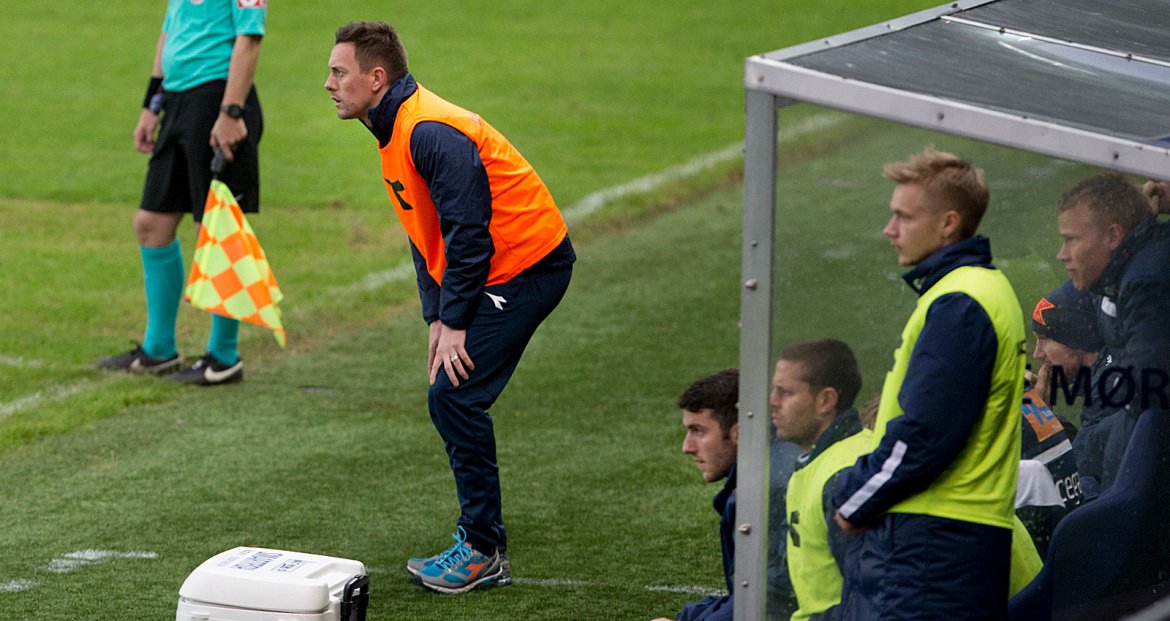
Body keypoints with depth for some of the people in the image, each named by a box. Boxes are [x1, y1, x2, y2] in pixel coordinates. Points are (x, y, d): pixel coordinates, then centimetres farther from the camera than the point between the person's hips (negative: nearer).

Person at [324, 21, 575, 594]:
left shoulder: (431, 132, -21)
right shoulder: (393, 134, 12)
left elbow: (467, 231, -22)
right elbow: (427, 236, 18)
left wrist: (455, 323, -17)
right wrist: (438, 319, 9)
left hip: (525, 265, -10)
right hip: (501, 272, 10)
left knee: (454, 397, -13)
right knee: (449, 401, 9)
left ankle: (483, 552, -6)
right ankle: (482, 546, 17)